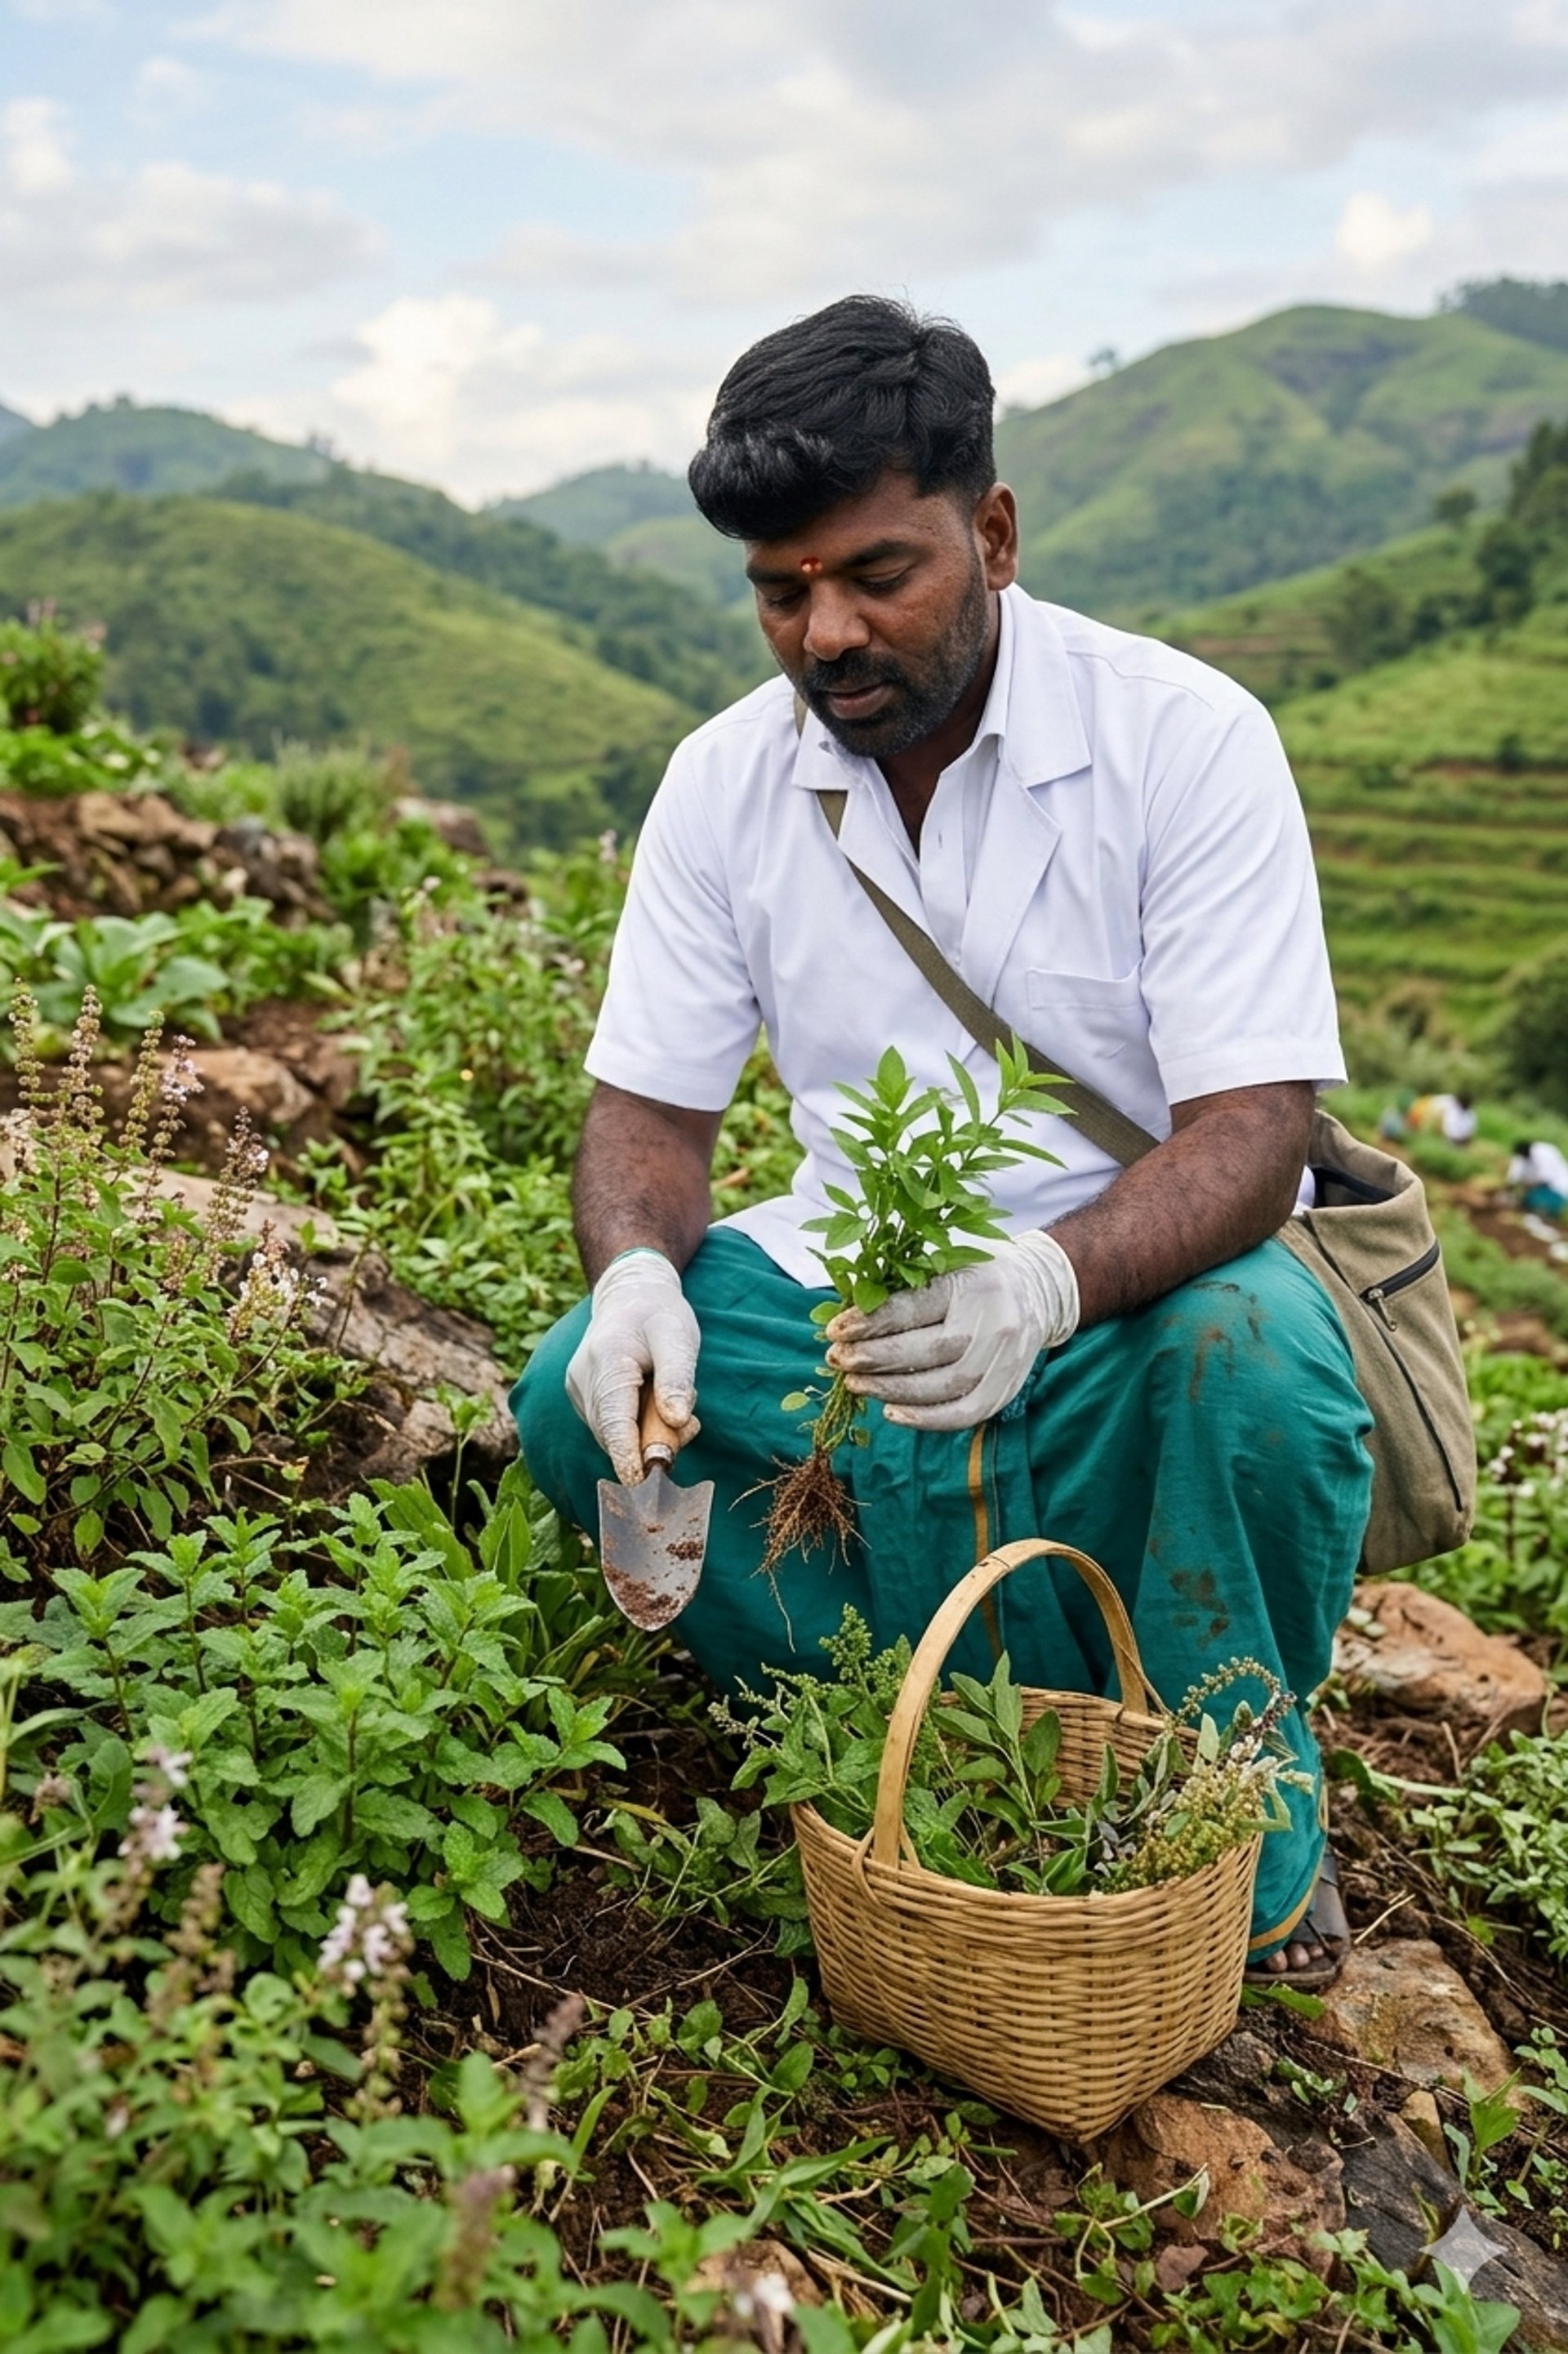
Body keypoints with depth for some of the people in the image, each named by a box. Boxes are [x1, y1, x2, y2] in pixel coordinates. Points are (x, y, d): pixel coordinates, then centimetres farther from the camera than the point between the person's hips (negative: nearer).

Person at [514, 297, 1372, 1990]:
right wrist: (637, 1273, -23)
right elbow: (648, 1106, 1)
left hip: (1128, 1300, -3)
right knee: (578, 1397, -21)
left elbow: (1251, 1131, -20)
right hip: (845, 1285, 3)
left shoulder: (1187, 738, -14)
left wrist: (1044, 1282, -41)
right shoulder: (725, 780, -2)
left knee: (1257, 1359, -36)